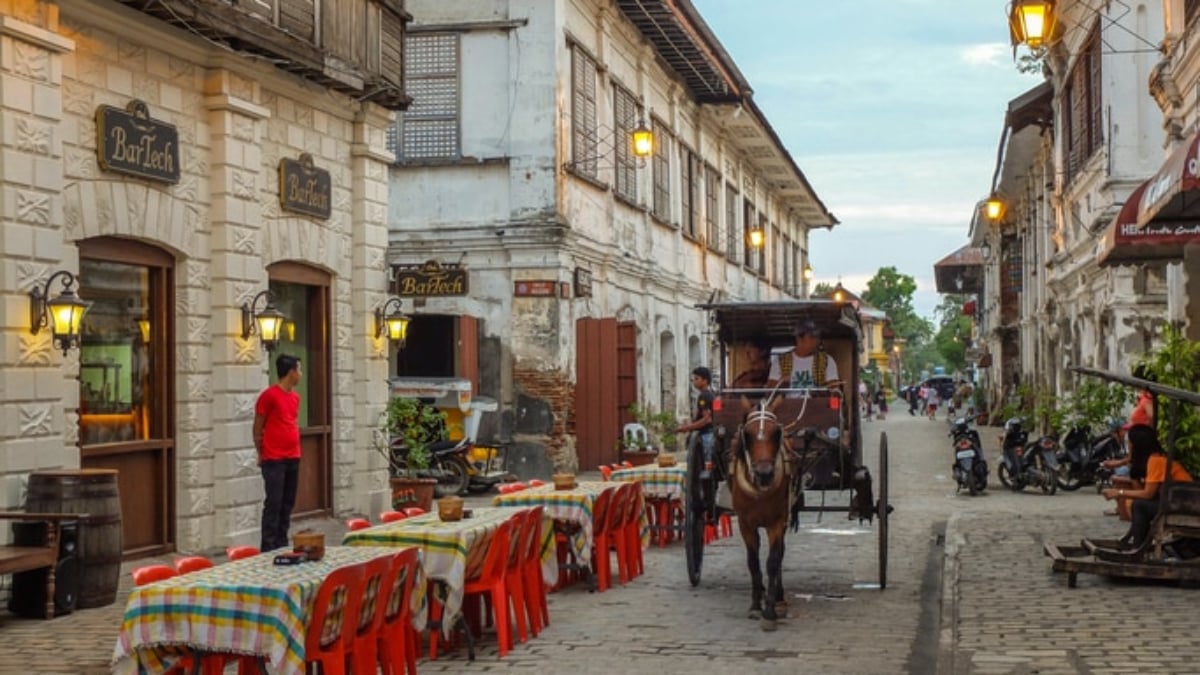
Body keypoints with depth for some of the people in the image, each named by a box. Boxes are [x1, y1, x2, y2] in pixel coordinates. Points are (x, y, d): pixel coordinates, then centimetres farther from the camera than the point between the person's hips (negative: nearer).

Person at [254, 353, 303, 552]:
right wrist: (261, 454, 0)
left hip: (293, 458, 7)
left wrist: (296, 450, 14)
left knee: (288, 503, 8)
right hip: (274, 460, -7)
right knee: (273, 503, -8)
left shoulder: (296, 396, 13)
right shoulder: (269, 395, -10)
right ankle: (268, 547, -6)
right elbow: (257, 428, -5)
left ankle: (282, 544, 14)